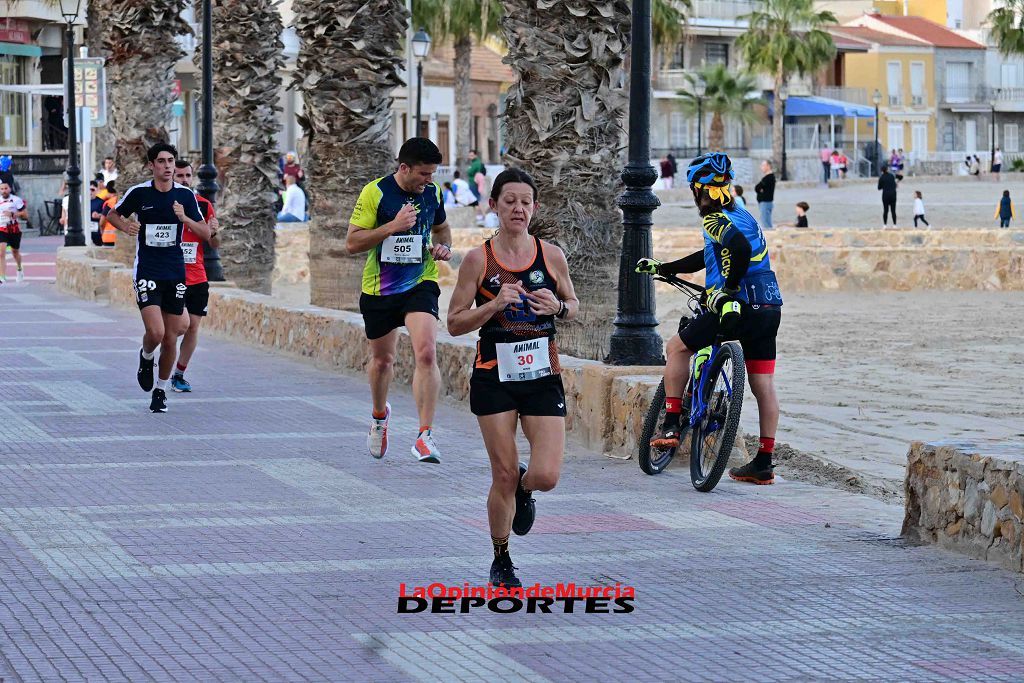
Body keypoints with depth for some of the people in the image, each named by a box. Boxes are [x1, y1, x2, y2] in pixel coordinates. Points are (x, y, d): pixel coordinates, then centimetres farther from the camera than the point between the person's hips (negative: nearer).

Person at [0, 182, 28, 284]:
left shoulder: (16, 200, -8)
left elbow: (25, 215, -10)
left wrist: (13, 214, -22)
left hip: (14, 229, -1)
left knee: (15, 251, 19)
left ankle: (19, 269, 50)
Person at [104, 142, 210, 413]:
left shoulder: (185, 195, 1)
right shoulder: (139, 192, -4)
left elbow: (206, 233, 3)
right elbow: (112, 214, 12)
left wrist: (185, 218, -15)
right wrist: (126, 226, -9)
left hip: (176, 274, 3)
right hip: (147, 272, -2)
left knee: (171, 339, 4)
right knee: (156, 332, -18)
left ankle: (161, 390, 23)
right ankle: (146, 358, 17)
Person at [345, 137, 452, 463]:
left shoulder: (433, 192, 1)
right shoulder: (375, 192, -12)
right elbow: (352, 242, -14)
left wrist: (444, 246, -1)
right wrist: (393, 226, -24)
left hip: (420, 284, 1)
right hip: (379, 289, -1)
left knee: (426, 353, -20)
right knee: (381, 359, 16)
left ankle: (425, 436, -19)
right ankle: (380, 414, 47)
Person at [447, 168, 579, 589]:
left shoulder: (551, 256, 1)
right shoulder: (478, 260, -5)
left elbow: (573, 306, 15)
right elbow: (455, 323, -3)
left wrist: (558, 306, -8)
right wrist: (495, 305, -19)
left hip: (542, 376, 1)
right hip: (494, 377, -1)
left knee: (546, 476, -10)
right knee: (504, 476, 1)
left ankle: (523, 491, 28)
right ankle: (501, 561, 21)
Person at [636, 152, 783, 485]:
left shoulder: (716, 219, -7)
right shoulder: (739, 215, 21)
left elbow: (740, 247, -28)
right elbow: (712, 256, 32)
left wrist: (729, 290, -21)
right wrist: (662, 268, 37)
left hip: (740, 307, -8)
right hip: (770, 310, 8)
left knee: (677, 347, 9)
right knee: (764, 385, 9)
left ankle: (671, 425, 4)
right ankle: (763, 464, 12)